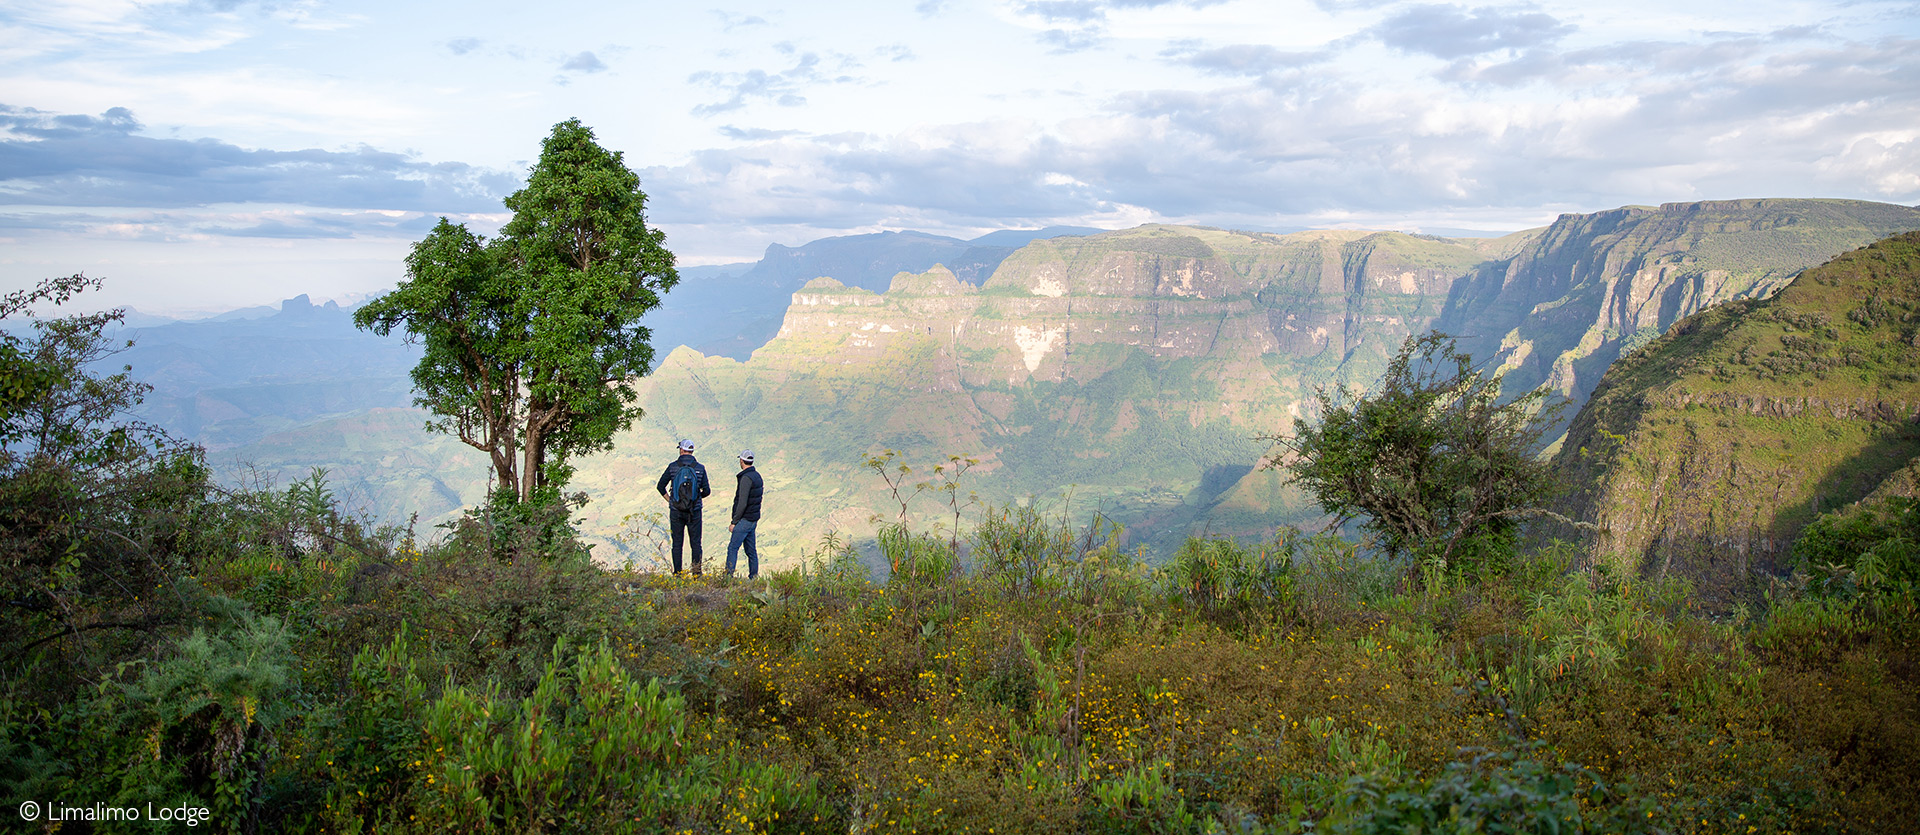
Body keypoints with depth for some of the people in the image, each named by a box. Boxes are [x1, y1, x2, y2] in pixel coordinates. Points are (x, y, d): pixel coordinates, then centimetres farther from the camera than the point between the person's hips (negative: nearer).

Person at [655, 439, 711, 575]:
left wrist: (669, 500, 12)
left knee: (677, 544, 7)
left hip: (676, 511, 0)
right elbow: (707, 491, -1)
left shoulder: (673, 466, -4)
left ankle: (677, 573, 8)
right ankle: (697, 573, 4)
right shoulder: (700, 468, -3)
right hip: (694, 512, 0)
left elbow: (661, 486, -1)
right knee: (696, 543, 7)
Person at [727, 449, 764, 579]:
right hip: (753, 519, 9)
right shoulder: (757, 475, 12)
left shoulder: (746, 478, -17)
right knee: (751, 550, 12)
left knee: (733, 548, -8)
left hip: (745, 519, -9)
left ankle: (728, 576, -12)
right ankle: (754, 576, 14)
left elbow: (742, 503, -21)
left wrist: (734, 522, -17)